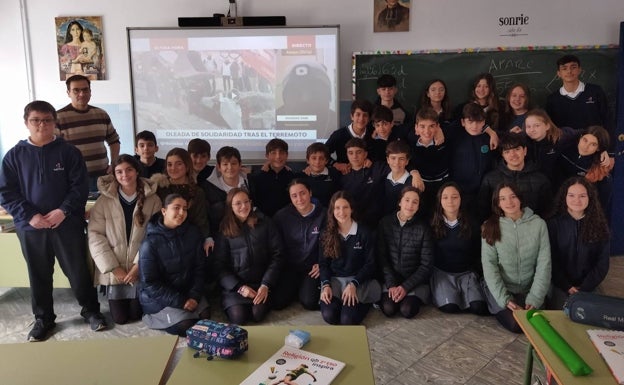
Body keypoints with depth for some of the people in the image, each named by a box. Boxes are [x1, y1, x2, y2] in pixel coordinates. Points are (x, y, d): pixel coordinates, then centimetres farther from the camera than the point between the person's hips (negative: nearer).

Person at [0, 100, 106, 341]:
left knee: (78, 271, 5)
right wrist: (30, 216, -12)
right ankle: (43, 319, 28)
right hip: (30, 227, 2)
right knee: (39, 275, 13)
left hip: (67, 224, -1)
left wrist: (63, 211, -16)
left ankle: (91, 310, 23)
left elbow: (79, 186, -4)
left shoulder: (68, 152, 0)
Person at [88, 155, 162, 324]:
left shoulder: (152, 200, -5)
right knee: (120, 318, 6)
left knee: (136, 314, 5)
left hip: (142, 270, 0)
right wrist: (113, 267, -13)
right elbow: (95, 235, -8)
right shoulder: (104, 200, -5)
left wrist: (139, 265, -15)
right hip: (114, 270, 0)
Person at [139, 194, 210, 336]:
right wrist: (180, 302, -19)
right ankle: (153, 317, 7)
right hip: (158, 298, -4)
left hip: (187, 291, 4)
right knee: (187, 327, -19)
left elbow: (200, 268, 1)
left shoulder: (193, 233, -4)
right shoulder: (151, 243, -16)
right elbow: (149, 283, -15)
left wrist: (194, 296, -12)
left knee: (205, 316, -16)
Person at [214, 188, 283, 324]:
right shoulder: (225, 229, 3)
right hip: (234, 284, 0)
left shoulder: (264, 223, 3)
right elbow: (220, 265, 1)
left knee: (258, 314, -23)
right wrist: (239, 287, -11)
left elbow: (276, 255, 1)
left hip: (260, 282, 0)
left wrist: (266, 285, -8)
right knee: (239, 317, -21)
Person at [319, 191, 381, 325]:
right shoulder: (326, 233, 4)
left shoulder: (364, 233, -5)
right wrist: (326, 285, -11)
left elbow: (370, 264, -4)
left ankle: (363, 303, 10)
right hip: (334, 280, 2)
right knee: (329, 316, -24)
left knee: (348, 319, -23)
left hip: (358, 280, -2)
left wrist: (353, 284, -17)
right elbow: (323, 263, 7)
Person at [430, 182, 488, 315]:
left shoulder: (471, 223, 1)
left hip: (467, 273, 2)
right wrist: (433, 273, -5)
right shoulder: (433, 224, -2)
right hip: (442, 273, -2)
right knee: (450, 308, -26)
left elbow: (478, 252, 8)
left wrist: (477, 272, 0)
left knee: (479, 308, -22)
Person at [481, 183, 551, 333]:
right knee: (516, 324, -19)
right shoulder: (490, 226, -5)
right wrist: (504, 299, -16)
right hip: (500, 288, -1)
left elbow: (544, 264, -6)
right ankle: (499, 308, 12)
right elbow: (489, 265, -9)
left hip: (529, 289, 2)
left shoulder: (538, 223, -5)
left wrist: (535, 299, -13)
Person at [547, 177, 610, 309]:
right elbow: (552, 260, -3)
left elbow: (602, 263, 1)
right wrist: (567, 287, -11)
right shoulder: (554, 223, -3)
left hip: (588, 287, 2)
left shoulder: (599, 225, 1)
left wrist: (584, 288, -8)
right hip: (560, 286, -1)